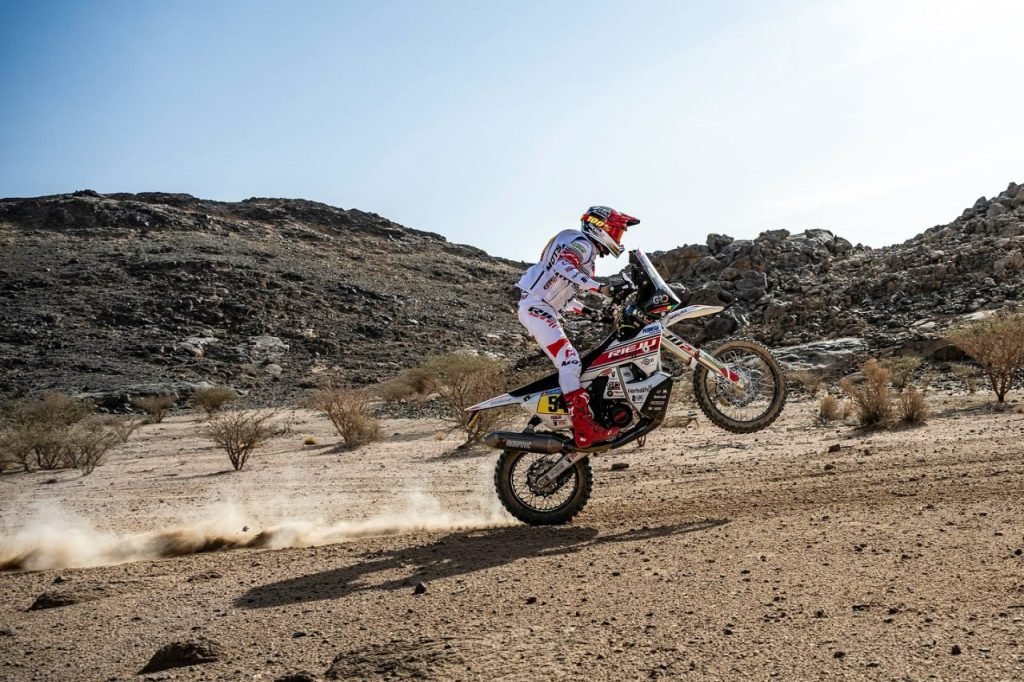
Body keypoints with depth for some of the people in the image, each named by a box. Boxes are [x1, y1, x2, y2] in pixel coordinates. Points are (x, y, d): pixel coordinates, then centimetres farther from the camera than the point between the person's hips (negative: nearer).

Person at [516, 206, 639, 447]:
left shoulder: (586, 250, 24)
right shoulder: (582, 244, -8)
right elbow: (563, 266, -31)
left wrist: (586, 311, 19)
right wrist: (600, 287, -37)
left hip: (543, 309, 11)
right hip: (537, 307, -11)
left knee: (569, 363, 12)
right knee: (569, 360, -22)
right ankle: (585, 429, -32)